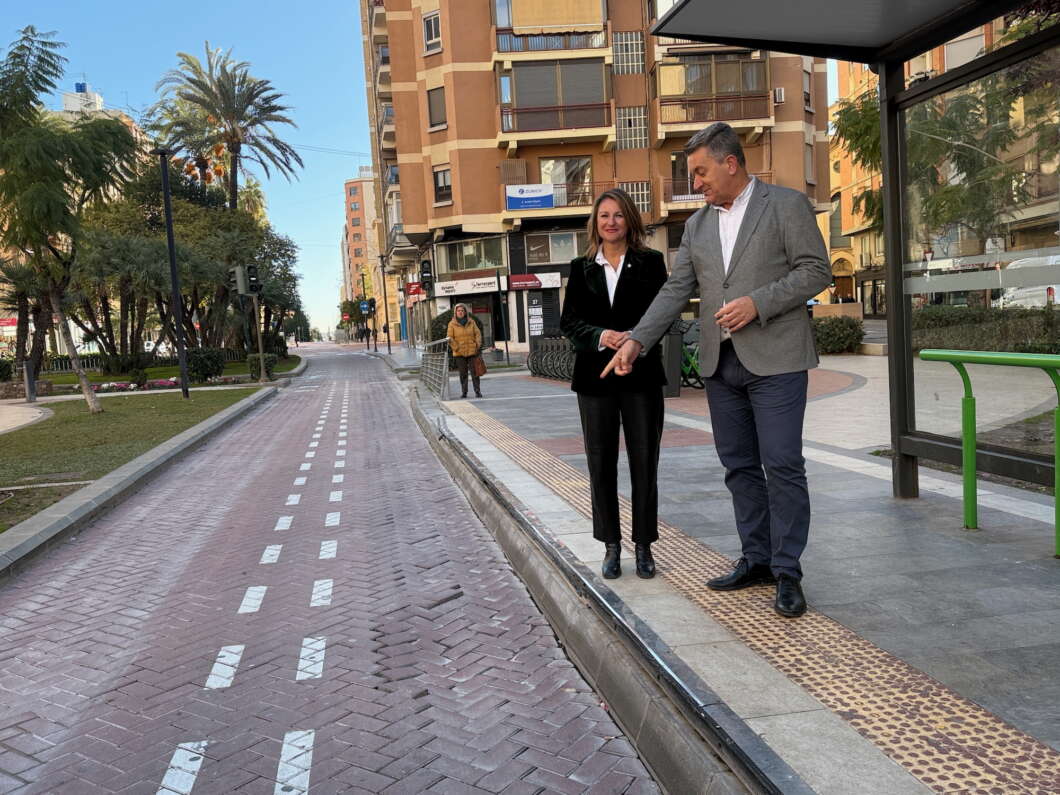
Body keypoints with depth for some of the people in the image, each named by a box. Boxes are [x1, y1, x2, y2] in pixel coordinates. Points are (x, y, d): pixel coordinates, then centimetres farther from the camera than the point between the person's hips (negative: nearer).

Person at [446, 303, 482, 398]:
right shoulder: (452, 324, 2)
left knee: (474, 372, -1)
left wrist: (478, 346, -3)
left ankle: (477, 391, 4)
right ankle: (464, 392, 12)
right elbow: (450, 338, -1)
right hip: (459, 353, -1)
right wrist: (456, 348, -9)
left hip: (472, 351, 1)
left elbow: (478, 334, 9)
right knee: (463, 373, 3)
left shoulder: (471, 322, 7)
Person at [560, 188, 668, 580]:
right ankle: (611, 546, 19)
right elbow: (568, 320, 2)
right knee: (601, 463, 6)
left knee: (644, 462, 4)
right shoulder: (582, 267, 9)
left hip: (642, 374, -2)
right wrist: (600, 336, -17)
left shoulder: (650, 262, 3)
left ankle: (644, 546, 17)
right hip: (595, 376, 2)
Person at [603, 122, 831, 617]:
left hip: (774, 359, -6)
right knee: (739, 466, 10)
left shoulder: (787, 205, -1)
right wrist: (636, 340, 2)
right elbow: (676, 290, 12)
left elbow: (816, 271, -5)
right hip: (721, 364, 6)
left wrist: (758, 303, -17)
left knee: (782, 466, -6)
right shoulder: (697, 225, 15)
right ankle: (756, 559, 21)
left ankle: (787, 573, 3)